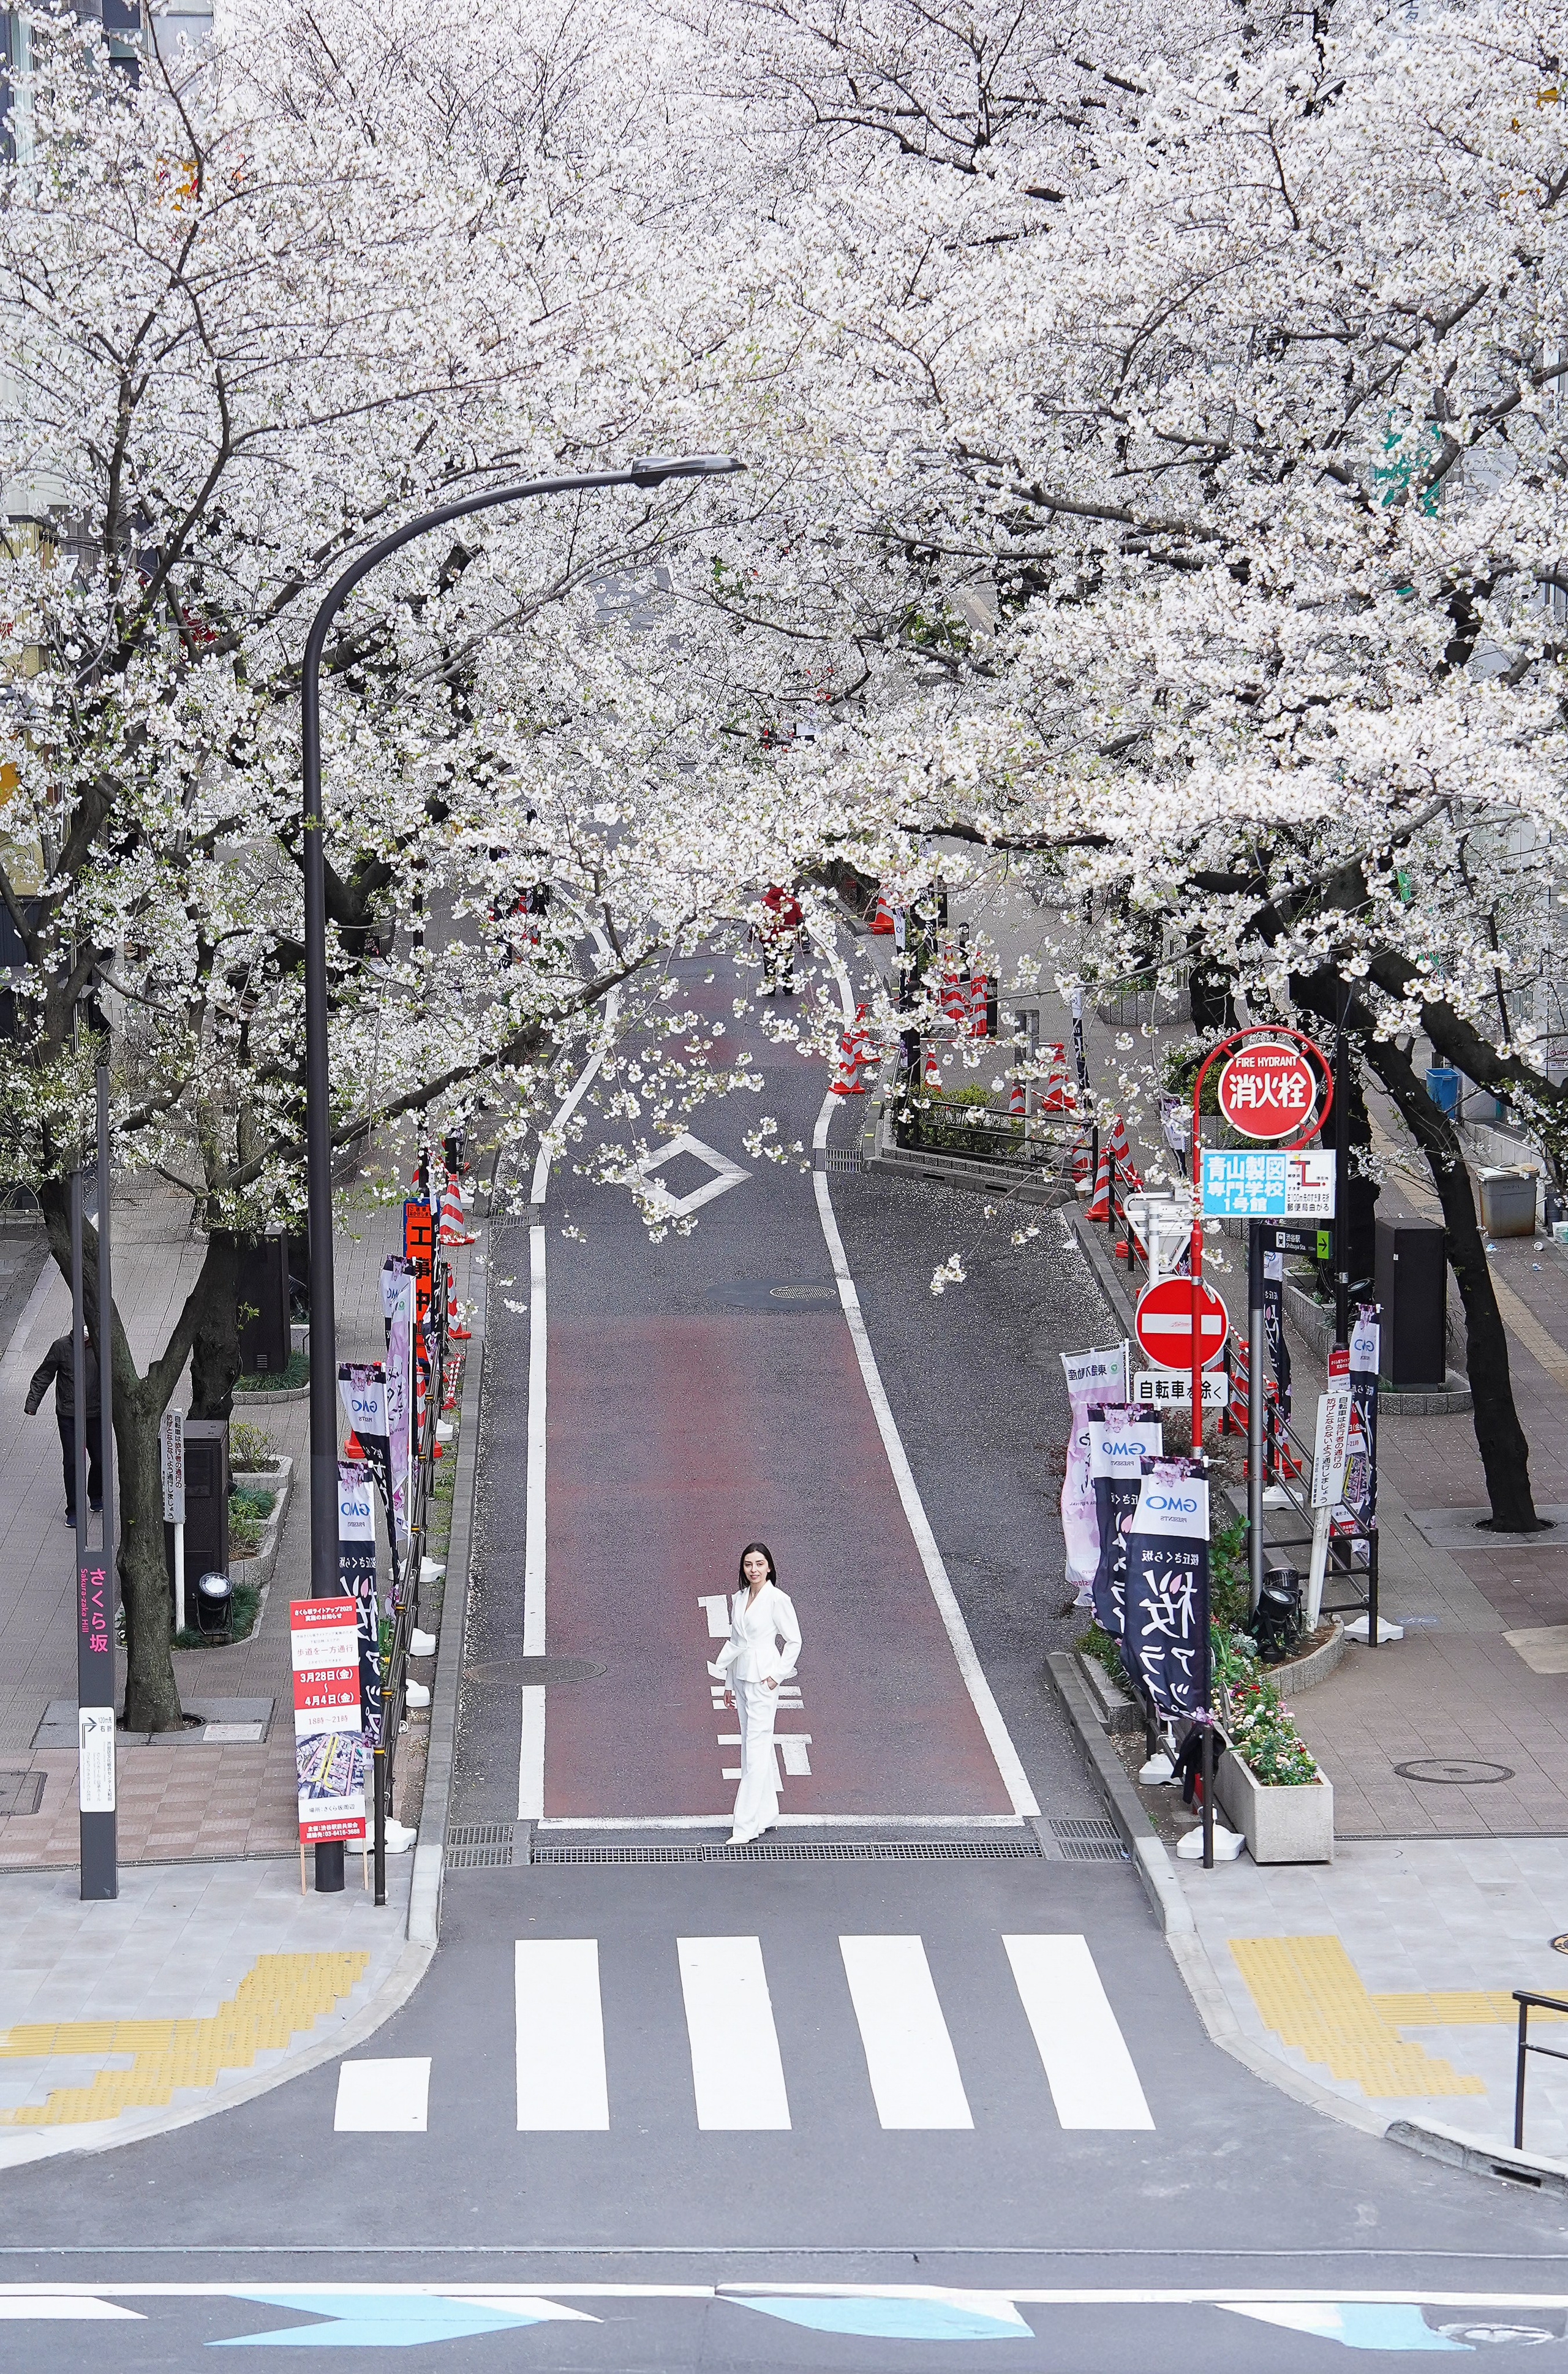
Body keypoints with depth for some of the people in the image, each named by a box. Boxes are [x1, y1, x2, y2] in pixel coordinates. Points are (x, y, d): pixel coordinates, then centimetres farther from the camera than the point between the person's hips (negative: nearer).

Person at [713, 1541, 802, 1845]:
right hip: (741, 1679, 8)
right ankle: (766, 1815, 20)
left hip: (763, 1680, -8)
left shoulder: (777, 1600, -10)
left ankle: (746, 1827, -11)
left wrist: (778, 1675, -11)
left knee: (756, 1751, -9)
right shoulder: (741, 1598, 10)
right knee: (754, 1746, 12)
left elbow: (794, 1641, -6)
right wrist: (729, 1683, 17)